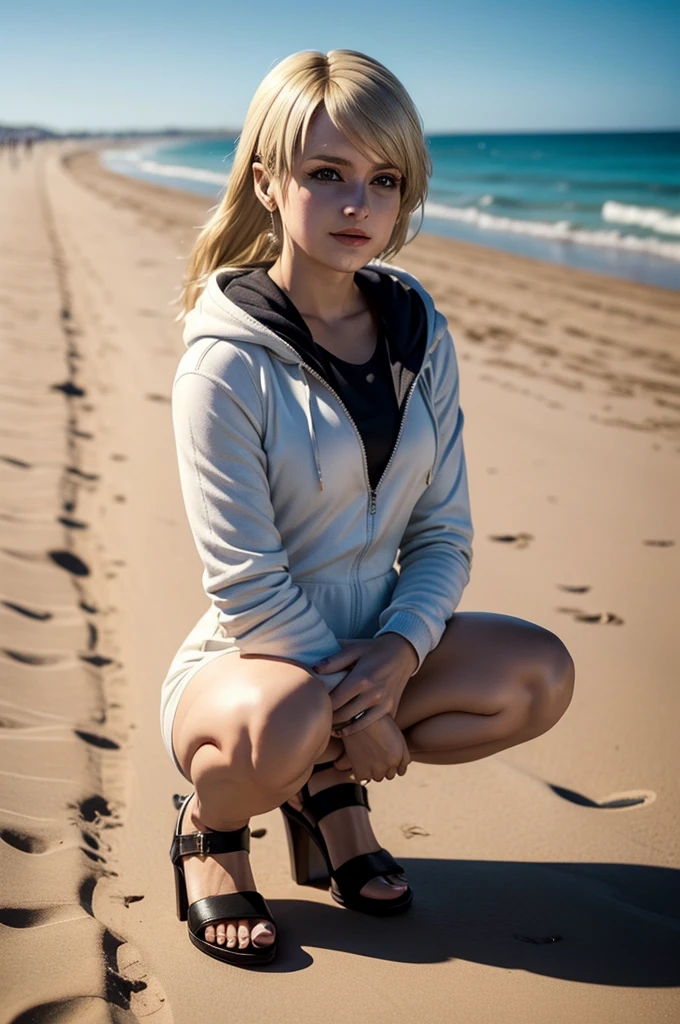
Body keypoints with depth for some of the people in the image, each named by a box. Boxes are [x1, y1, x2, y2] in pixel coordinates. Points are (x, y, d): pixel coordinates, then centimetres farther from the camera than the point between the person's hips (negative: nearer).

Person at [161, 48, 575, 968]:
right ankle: (210, 825, -1)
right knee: (287, 718, -39)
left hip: (373, 648, 6)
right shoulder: (226, 362, -18)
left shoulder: (421, 334, 0)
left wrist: (400, 650, -19)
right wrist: (356, 711, -19)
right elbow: (246, 582, -20)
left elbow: (444, 530, 0)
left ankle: (327, 786, 4)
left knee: (539, 675, -18)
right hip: (244, 660, -5)